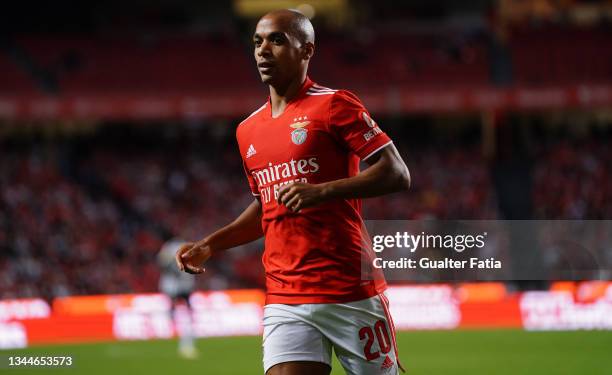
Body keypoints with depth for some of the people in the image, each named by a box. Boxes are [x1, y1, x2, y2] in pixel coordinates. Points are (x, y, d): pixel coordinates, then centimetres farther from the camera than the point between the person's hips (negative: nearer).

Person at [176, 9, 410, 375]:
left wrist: (322, 191, -22)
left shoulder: (333, 105, -5)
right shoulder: (249, 130, 16)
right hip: (284, 301, 5)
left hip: (351, 295, -5)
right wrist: (210, 245, 16)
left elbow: (397, 174, -12)